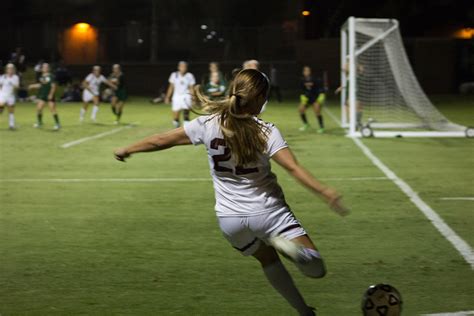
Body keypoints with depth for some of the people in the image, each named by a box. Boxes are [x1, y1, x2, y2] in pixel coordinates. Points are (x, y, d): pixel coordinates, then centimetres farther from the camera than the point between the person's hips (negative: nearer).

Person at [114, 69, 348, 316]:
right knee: (316, 269, -5)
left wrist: (127, 150, 15)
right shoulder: (265, 132, -14)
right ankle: (288, 246, -35)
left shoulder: (209, 125, -7)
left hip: (229, 219, 4)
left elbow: (162, 141, 1)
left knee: (268, 260, 31)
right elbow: (294, 168, -26)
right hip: (267, 212, -4)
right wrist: (324, 192, -29)